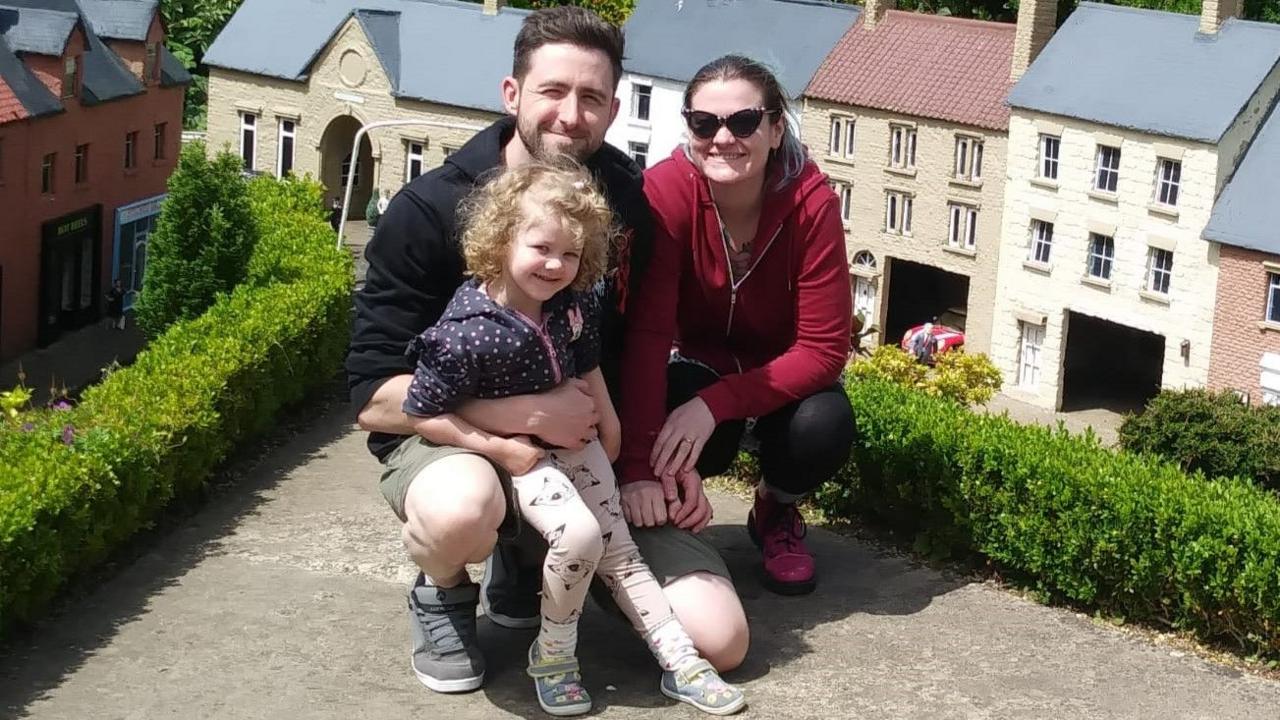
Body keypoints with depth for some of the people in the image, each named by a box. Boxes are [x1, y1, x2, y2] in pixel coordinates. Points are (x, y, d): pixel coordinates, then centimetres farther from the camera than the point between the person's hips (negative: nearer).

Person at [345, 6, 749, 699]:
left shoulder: (629, 201, -2)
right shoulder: (432, 209, -16)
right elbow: (375, 397, -19)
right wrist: (530, 414, -27)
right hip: (451, 435, -4)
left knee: (719, 640, -8)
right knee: (463, 510, -42)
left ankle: (528, 557, 15)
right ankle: (442, 592, -3)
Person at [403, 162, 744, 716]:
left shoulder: (573, 304, -8)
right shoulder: (468, 333, -27)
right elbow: (424, 416, -20)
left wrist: (609, 427, 10)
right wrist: (500, 449, -21)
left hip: (572, 440, 7)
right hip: (514, 452, -7)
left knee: (619, 551, 7)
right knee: (579, 533, -28)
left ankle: (680, 662, 11)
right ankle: (553, 652, -7)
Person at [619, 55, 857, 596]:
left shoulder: (812, 204, -25)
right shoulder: (666, 192, -26)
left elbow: (823, 349, -24)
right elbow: (647, 333, -31)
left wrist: (716, 404, -36)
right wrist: (638, 466, -41)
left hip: (781, 377, 1)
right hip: (697, 364, -1)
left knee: (823, 429, -30)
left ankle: (776, 511, 6)